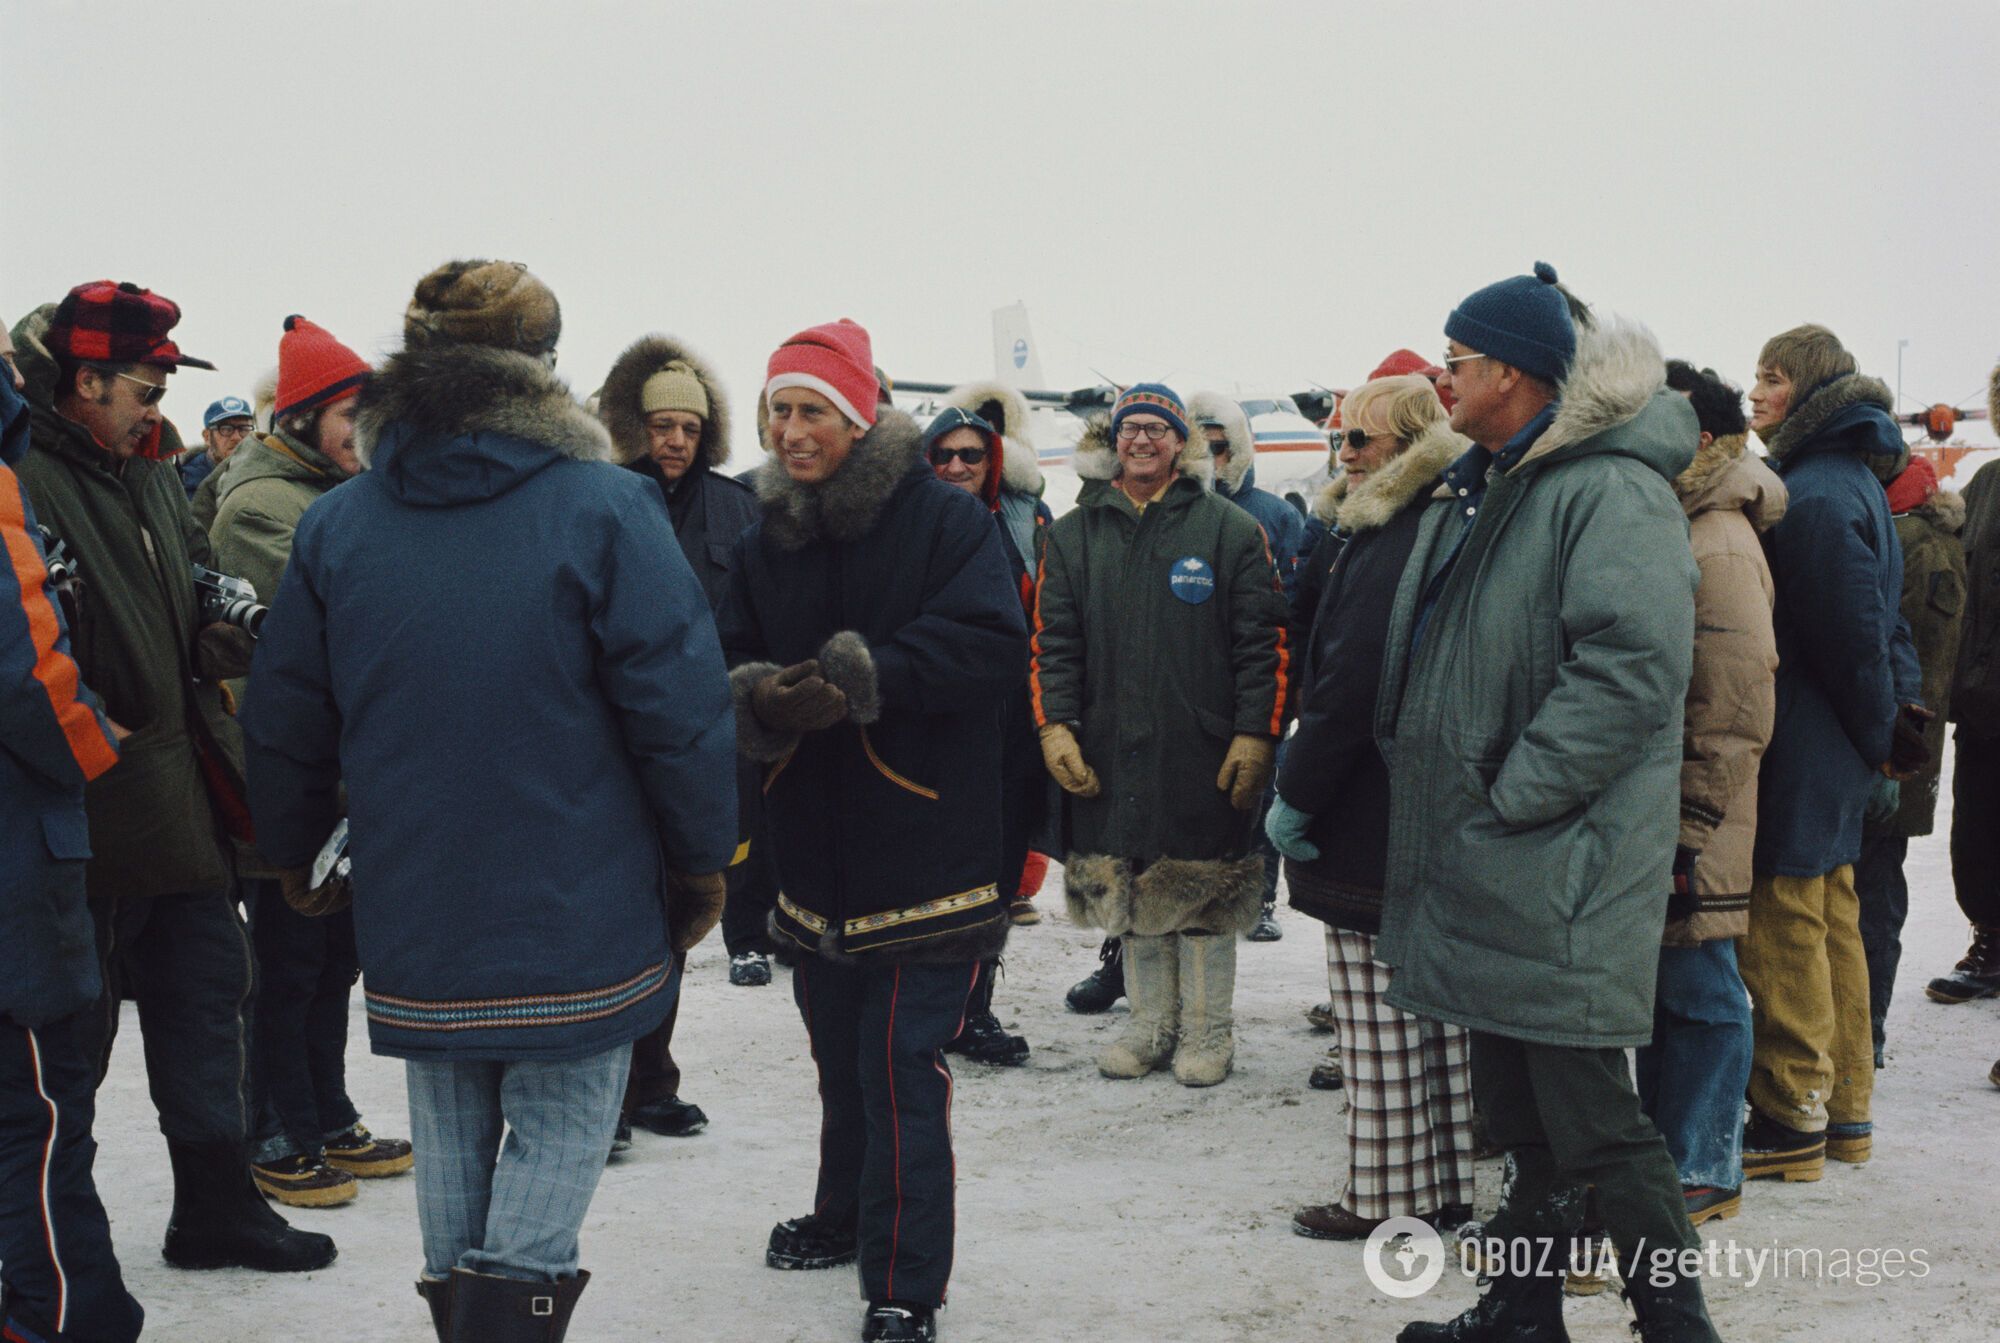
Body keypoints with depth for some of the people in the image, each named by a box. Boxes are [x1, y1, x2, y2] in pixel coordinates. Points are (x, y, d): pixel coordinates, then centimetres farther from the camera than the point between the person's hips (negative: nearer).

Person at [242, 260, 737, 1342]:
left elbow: (284, 723, 8)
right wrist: (703, 860, 0)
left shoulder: (334, 525, 0)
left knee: (449, 1141, 16)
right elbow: (681, 707, -12)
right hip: (579, 922, -4)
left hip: (412, 923, 4)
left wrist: (293, 854, 23)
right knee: (560, 1129, 5)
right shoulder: (605, 510, -12)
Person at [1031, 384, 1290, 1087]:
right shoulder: (1074, 535, 11)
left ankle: (1208, 1030, 17)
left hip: (1204, 756, -3)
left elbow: (1265, 641, -2)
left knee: (1206, 896, 3)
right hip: (1108, 752, 3)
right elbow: (1051, 641, 8)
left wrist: (1256, 735, -9)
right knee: (1131, 894, 10)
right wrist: (1054, 725, -4)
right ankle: (1151, 1022, 24)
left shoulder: (1230, 530, 2)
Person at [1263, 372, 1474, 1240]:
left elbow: (1351, 680, -22)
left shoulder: (1391, 542, -17)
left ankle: (1385, 1197, 4)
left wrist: (1296, 793, -14)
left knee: (1379, 1019, -3)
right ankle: (1449, 1182, 22)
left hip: (1372, 821, -10)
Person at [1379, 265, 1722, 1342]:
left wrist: (1511, 793, -21)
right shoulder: (1471, 493, 15)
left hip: (1560, 866, -9)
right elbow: (1425, 664, 25)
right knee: (1516, 1109, 18)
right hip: (1478, 858, 9)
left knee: (1589, 1115, -5)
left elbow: (1633, 665, -26)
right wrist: (1433, 788, 13)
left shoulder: (1613, 491, -15)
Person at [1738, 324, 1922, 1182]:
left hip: (1804, 753, -10)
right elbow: (1881, 618, 17)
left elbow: (1850, 631, -18)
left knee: (1784, 927, -3)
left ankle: (1792, 1122, 4)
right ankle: (1844, 1111, 24)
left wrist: (1878, 731, -8)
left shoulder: (1815, 493, -18)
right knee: (1832, 923, 15)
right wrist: (1898, 706, 14)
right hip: (1840, 755, 10)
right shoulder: (1849, 478, 14)